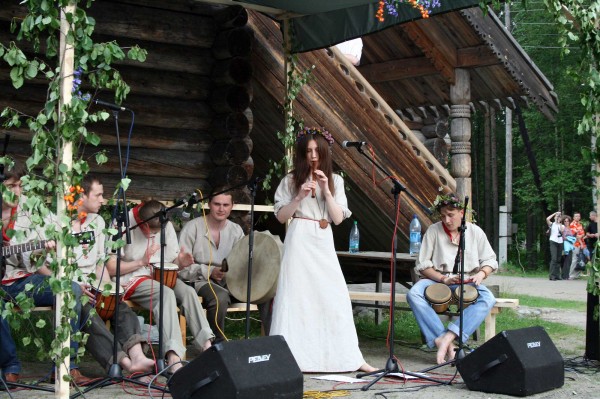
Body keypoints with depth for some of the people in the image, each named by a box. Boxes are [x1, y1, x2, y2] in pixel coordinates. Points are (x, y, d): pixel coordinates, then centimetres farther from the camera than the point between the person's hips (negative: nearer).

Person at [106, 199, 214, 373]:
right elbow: (111, 268, -13)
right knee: (167, 294, -34)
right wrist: (142, 262, -19)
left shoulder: (166, 226, 4)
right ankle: (173, 357, -46)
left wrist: (180, 262, -10)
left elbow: (172, 260, 13)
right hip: (133, 279, -5)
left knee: (188, 291, -26)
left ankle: (207, 345, -32)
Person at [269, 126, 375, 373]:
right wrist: (299, 197, -11)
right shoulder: (291, 181, 6)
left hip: (324, 243, 2)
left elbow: (338, 218, 2)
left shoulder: (335, 181, 10)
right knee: (296, 297, -6)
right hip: (299, 241, -2)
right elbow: (281, 217, 2)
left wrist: (326, 191, -8)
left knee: (336, 297, -2)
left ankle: (351, 358, 1)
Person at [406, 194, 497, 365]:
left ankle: (448, 336, -39)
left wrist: (481, 274, -13)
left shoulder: (475, 232, 4)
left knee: (488, 299, -32)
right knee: (414, 294, -33)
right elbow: (422, 265, -1)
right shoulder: (433, 231, -1)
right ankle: (443, 342, -38)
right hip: (437, 279, -1)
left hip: (467, 282, 1)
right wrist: (444, 279, -15)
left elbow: (490, 261, 10)